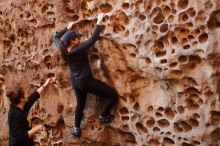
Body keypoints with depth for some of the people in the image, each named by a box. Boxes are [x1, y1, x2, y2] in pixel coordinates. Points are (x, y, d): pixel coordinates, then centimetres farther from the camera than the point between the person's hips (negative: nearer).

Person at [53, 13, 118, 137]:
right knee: (113, 95, 3)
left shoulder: (63, 49, -6)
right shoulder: (78, 49, -25)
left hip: (75, 82, 8)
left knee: (80, 104, 30)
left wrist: (67, 28, 19)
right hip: (86, 80, -8)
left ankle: (77, 129, 41)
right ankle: (103, 116, 18)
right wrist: (99, 22, -20)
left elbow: (56, 38, 15)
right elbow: (93, 38, -29)